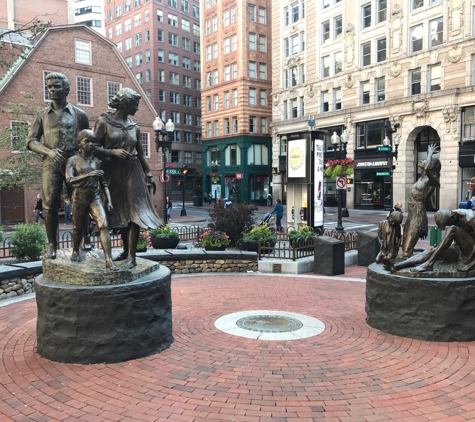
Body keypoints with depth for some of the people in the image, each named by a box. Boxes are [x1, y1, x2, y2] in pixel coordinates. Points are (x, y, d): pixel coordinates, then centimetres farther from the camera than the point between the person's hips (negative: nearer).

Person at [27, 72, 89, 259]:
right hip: (51, 163, 1)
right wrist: (49, 151, -10)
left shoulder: (79, 114, 10)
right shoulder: (42, 115, 13)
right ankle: (52, 245, 3)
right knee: (50, 204, -5)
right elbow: (31, 141, 8)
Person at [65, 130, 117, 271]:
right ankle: (75, 251, 40)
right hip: (79, 198, -1)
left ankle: (108, 259, -18)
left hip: (95, 197, 2)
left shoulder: (97, 161, 8)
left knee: (103, 225, -16)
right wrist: (88, 174, -28)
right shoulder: (73, 160, -1)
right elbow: (69, 180, -17)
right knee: (78, 228, 12)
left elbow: (103, 183, 12)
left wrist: (109, 201, 4)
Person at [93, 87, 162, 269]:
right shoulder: (104, 122, -3)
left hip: (132, 172, 2)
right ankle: (126, 250, 24)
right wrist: (113, 152, -21)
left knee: (134, 212, -8)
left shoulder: (134, 127, 9)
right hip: (113, 172, -2)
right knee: (121, 213, 9)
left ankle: (132, 256, -6)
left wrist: (148, 174, 14)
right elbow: (94, 148, -8)